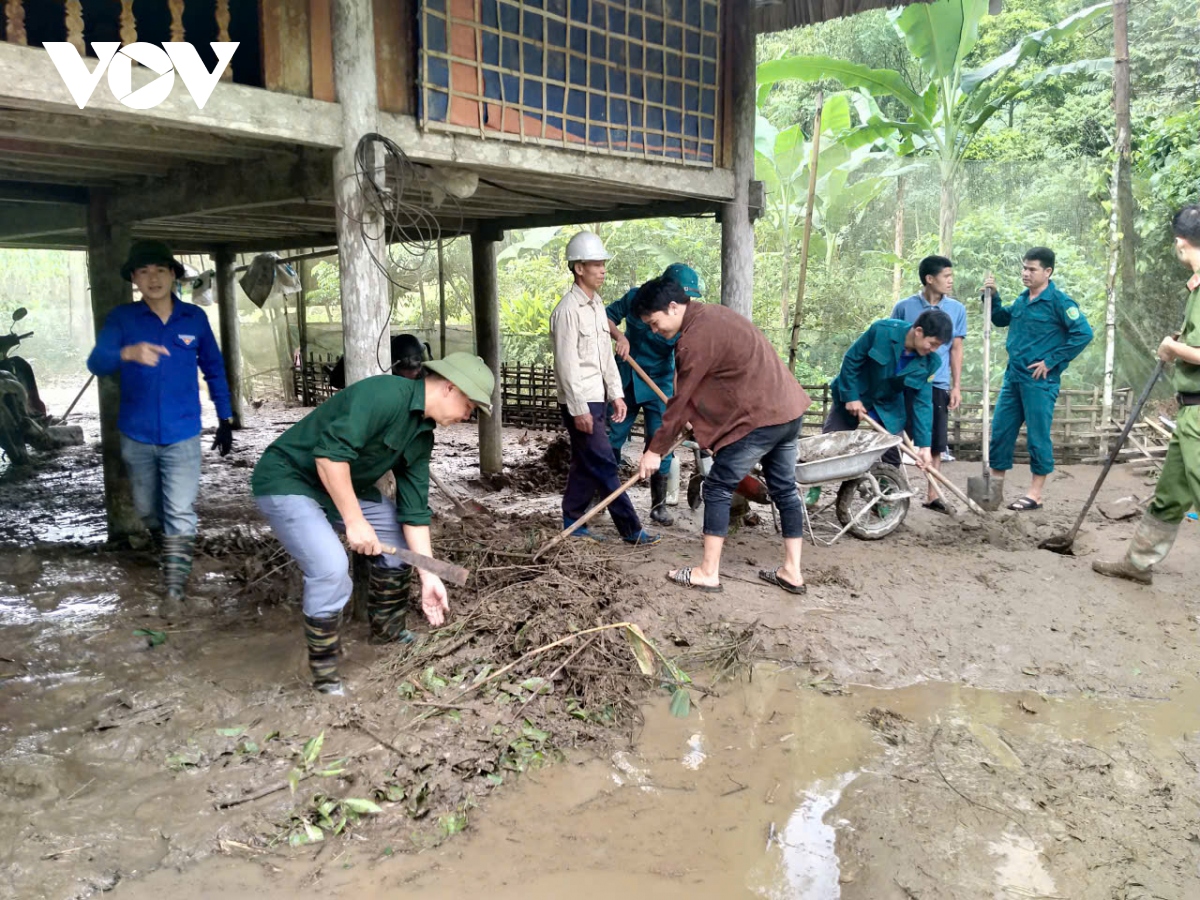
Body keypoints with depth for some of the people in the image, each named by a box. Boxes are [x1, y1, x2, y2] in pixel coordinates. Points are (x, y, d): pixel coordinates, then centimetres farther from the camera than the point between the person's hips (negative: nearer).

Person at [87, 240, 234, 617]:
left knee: (180, 514, -9)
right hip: (136, 436, 1)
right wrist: (127, 353, -42)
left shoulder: (194, 318, -1)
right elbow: (96, 362, -20)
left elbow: (214, 370, 11)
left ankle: (174, 590, -5)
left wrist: (225, 420, 11)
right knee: (149, 512, 15)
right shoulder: (122, 317, -5)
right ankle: (173, 567, 38)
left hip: (182, 435, -1)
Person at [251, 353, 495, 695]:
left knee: (400, 539, 11)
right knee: (332, 568, -25)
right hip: (287, 479, -10)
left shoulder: (422, 434, 2)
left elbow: (414, 509, 2)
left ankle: (387, 631, 29)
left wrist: (428, 576, -2)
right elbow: (331, 452, -34)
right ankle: (324, 673, -6)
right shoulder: (385, 394, -27)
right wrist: (354, 520, -29)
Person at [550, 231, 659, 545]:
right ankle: (631, 530, -1)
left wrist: (616, 394, 11)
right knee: (604, 465, -5)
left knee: (586, 464, 14)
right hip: (579, 402, -9)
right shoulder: (568, 309, -15)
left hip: (596, 399, 9)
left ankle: (572, 522, 24)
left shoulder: (597, 304, 12)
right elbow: (566, 363, -18)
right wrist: (578, 409, -19)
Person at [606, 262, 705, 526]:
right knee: (610, 440, 8)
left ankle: (659, 506, 10)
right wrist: (619, 336, -19)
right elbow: (607, 317, 1)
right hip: (626, 379, 1)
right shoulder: (637, 298, -13)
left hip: (659, 384, -1)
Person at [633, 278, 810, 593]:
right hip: (788, 408, 10)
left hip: (760, 418, -10)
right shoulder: (713, 315, 14)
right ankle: (792, 572, 21)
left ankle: (708, 573, 5)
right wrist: (694, 421, 21)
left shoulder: (695, 338, -16)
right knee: (784, 488, 14)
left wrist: (655, 450, -6)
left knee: (718, 488, 0)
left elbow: (681, 401, -13)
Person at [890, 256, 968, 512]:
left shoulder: (957, 309, 4)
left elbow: (956, 349, 8)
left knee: (936, 443, 6)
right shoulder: (904, 307, -4)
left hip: (938, 385, 2)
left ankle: (932, 495, 16)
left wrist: (956, 387, 4)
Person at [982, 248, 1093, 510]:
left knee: (1038, 436, 1)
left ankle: (1035, 494, 9)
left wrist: (1051, 362, -15)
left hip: (1039, 380, -7)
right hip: (1013, 376, 7)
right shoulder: (1022, 299, 10)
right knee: (999, 431, 10)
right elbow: (1001, 320, 27)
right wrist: (993, 296, 9)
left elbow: (1084, 333, -16)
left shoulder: (1059, 301, -11)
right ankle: (995, 485, 21)